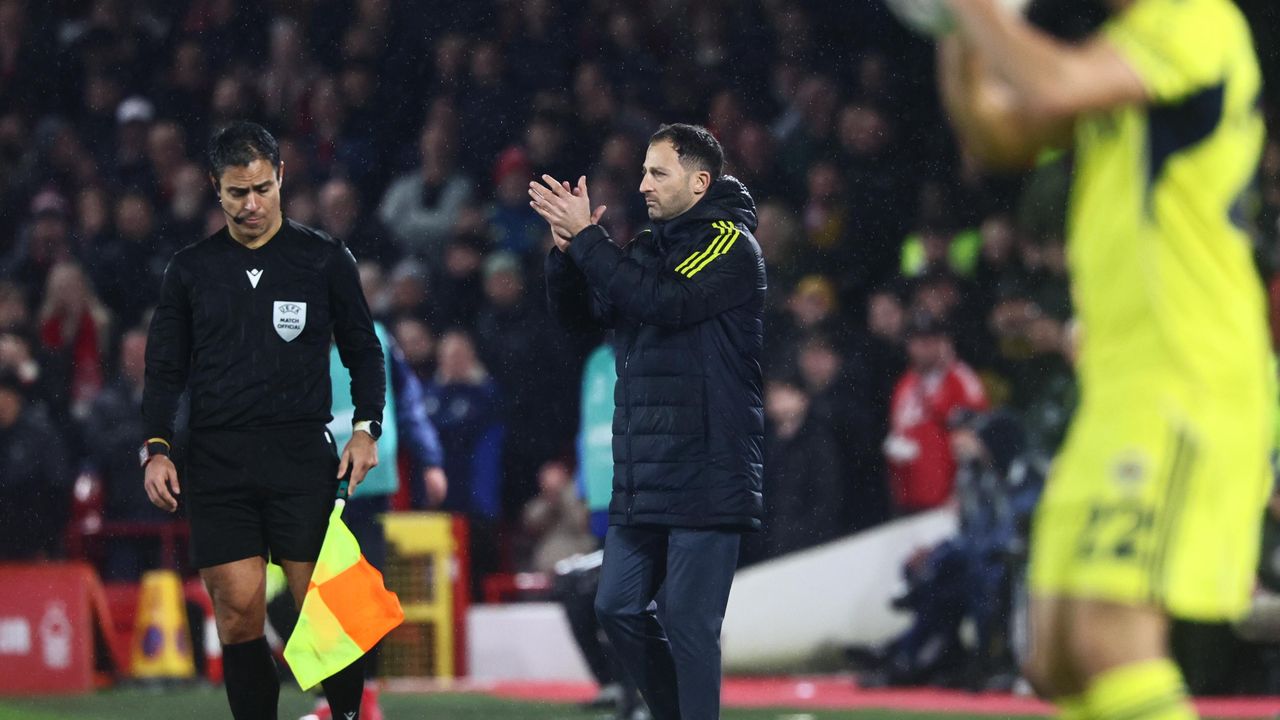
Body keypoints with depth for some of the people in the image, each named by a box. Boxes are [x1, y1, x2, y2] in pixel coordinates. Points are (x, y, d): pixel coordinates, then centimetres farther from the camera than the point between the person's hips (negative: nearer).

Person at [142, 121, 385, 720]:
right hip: (216, 461, 2)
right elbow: (166, 368, 13)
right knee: (238, 613, -4)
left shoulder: (325, 260, 7)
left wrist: (366, 428, -4)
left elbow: (363, 351, 11)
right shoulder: (189, 270, 11)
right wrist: (155, 449, 1)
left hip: (302, 453, -1)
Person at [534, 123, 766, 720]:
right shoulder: (648, 248, 16)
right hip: (641, 478, 8)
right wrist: (566, 247, -5)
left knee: (688, 620, -8)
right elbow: (574, 310, 15)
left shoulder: (731, 245, -7)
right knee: (619, 608, 10)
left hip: (706, 474, -8)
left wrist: (586, 235, -18)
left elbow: (664, 302, -22)